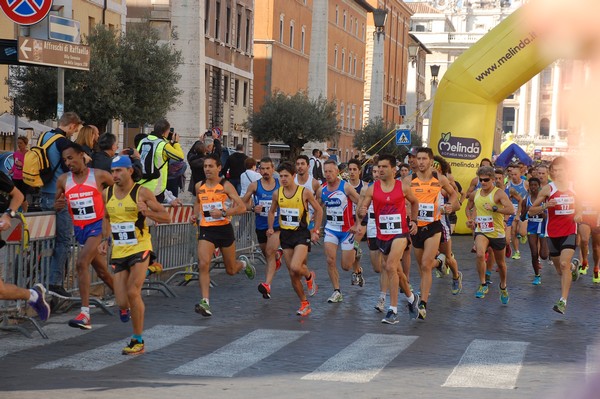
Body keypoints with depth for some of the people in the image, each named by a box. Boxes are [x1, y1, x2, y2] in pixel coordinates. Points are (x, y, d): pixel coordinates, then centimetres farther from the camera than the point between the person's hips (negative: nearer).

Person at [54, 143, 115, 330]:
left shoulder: (99, 176, -8)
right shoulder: (63, 180, 4)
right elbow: (57, 204, 13)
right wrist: (58, 205, -9)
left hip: (98, 226, -6)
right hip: (79, 229, 6)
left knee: (82, 263, -23)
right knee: (102, 271, 16)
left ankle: (85, 314, -24)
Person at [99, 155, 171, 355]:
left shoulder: (142, 192, -8)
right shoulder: (107, 194, 5)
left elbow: (166, 217, -6)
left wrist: (147, 212, -24)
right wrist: (105, 239, 9)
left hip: (140, 249, -4)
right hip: (118, 252, 4)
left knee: (133, 292, -16)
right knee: (122, 302, -3)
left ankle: (138, 341, -2)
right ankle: (125, 307, 38)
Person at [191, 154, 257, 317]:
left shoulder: (225, 186, -8)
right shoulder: (199, 186, 5)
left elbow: (242, 207, -14)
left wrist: (223, 213, -25)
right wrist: (195, 214, 10)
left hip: (224, 229, -2)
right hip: (206, 230, 2)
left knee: (231, 270, 12)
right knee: (203, 265, -20)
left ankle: (243, 263, 50)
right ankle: (205, 302, -21)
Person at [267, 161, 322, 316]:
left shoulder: (304, 192, -9)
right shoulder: (277, 194, 2)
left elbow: (319, 210, 1)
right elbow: (272, 211, 19)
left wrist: (315, 231, -2)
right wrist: (271, 228, 4)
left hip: (301, 234, -4)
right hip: (285, 235, 5)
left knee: (295, 267, -24)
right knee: (292, 274, 5)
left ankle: (309, 276, 11)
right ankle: (304, 303, 19)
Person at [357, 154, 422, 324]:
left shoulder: (403, 187, -3)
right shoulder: (372, 189, -1)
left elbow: (414, 202, 15)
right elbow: (362, 208, -3)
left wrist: (413, 221, 5)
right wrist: (361, 212, -26)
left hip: (400, 232, -4)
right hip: (382, 235, 4)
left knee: (391, 267, -22)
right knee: (396, 270, 16)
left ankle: (393, 310, -19)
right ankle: (411, 297, 43)